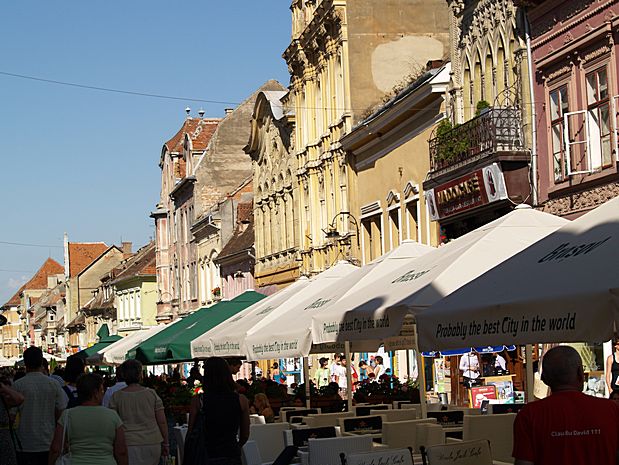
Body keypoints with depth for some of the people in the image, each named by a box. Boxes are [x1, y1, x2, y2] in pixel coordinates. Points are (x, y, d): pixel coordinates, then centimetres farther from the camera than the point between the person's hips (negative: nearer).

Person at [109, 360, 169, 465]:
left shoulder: (116, 396, -1)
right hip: (152, 443, 2)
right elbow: (162, 422, 3)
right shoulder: (152, 394, 2)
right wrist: (165, 444, 13)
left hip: (128, 444, -1)